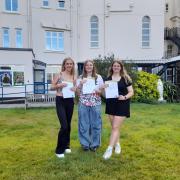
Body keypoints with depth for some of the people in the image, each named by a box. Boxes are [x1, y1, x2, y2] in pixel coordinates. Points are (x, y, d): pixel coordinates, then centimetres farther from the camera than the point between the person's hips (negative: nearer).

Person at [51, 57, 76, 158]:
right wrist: (59, 85, -18)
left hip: (70, 101, 5)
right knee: (64, 126, -10)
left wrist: (75, 89, -8)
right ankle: (59, 150, 6)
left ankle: (66, 146, 32)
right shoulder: (59, 74, -3)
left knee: (68, 125, 13)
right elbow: (52, 86, 0)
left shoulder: (74, 76, 8)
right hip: (60, 101, -5)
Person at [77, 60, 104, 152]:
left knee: (95, 124, 4)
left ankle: (94, 144, 19)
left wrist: (98, 91, -13)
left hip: (95, 103, 0)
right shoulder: (80, 78, 7)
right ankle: (85, 144, 19)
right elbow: (78, 92, 6)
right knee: (84, 124, 4)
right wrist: (81, 84, -10)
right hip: (83, 104, 0)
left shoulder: (98, 77, 6)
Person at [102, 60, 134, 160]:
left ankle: (109, 149, -6)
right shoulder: (108, 79, 7)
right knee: (114, 127, 14)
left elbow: (131, 92, -1)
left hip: (122, 105, -4)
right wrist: (103, 89, -13)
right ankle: (117, 144, 34)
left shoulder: (125, 78, -1)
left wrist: (125, 97, -20)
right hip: (111, 104, 4)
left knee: (115, 127, -8)